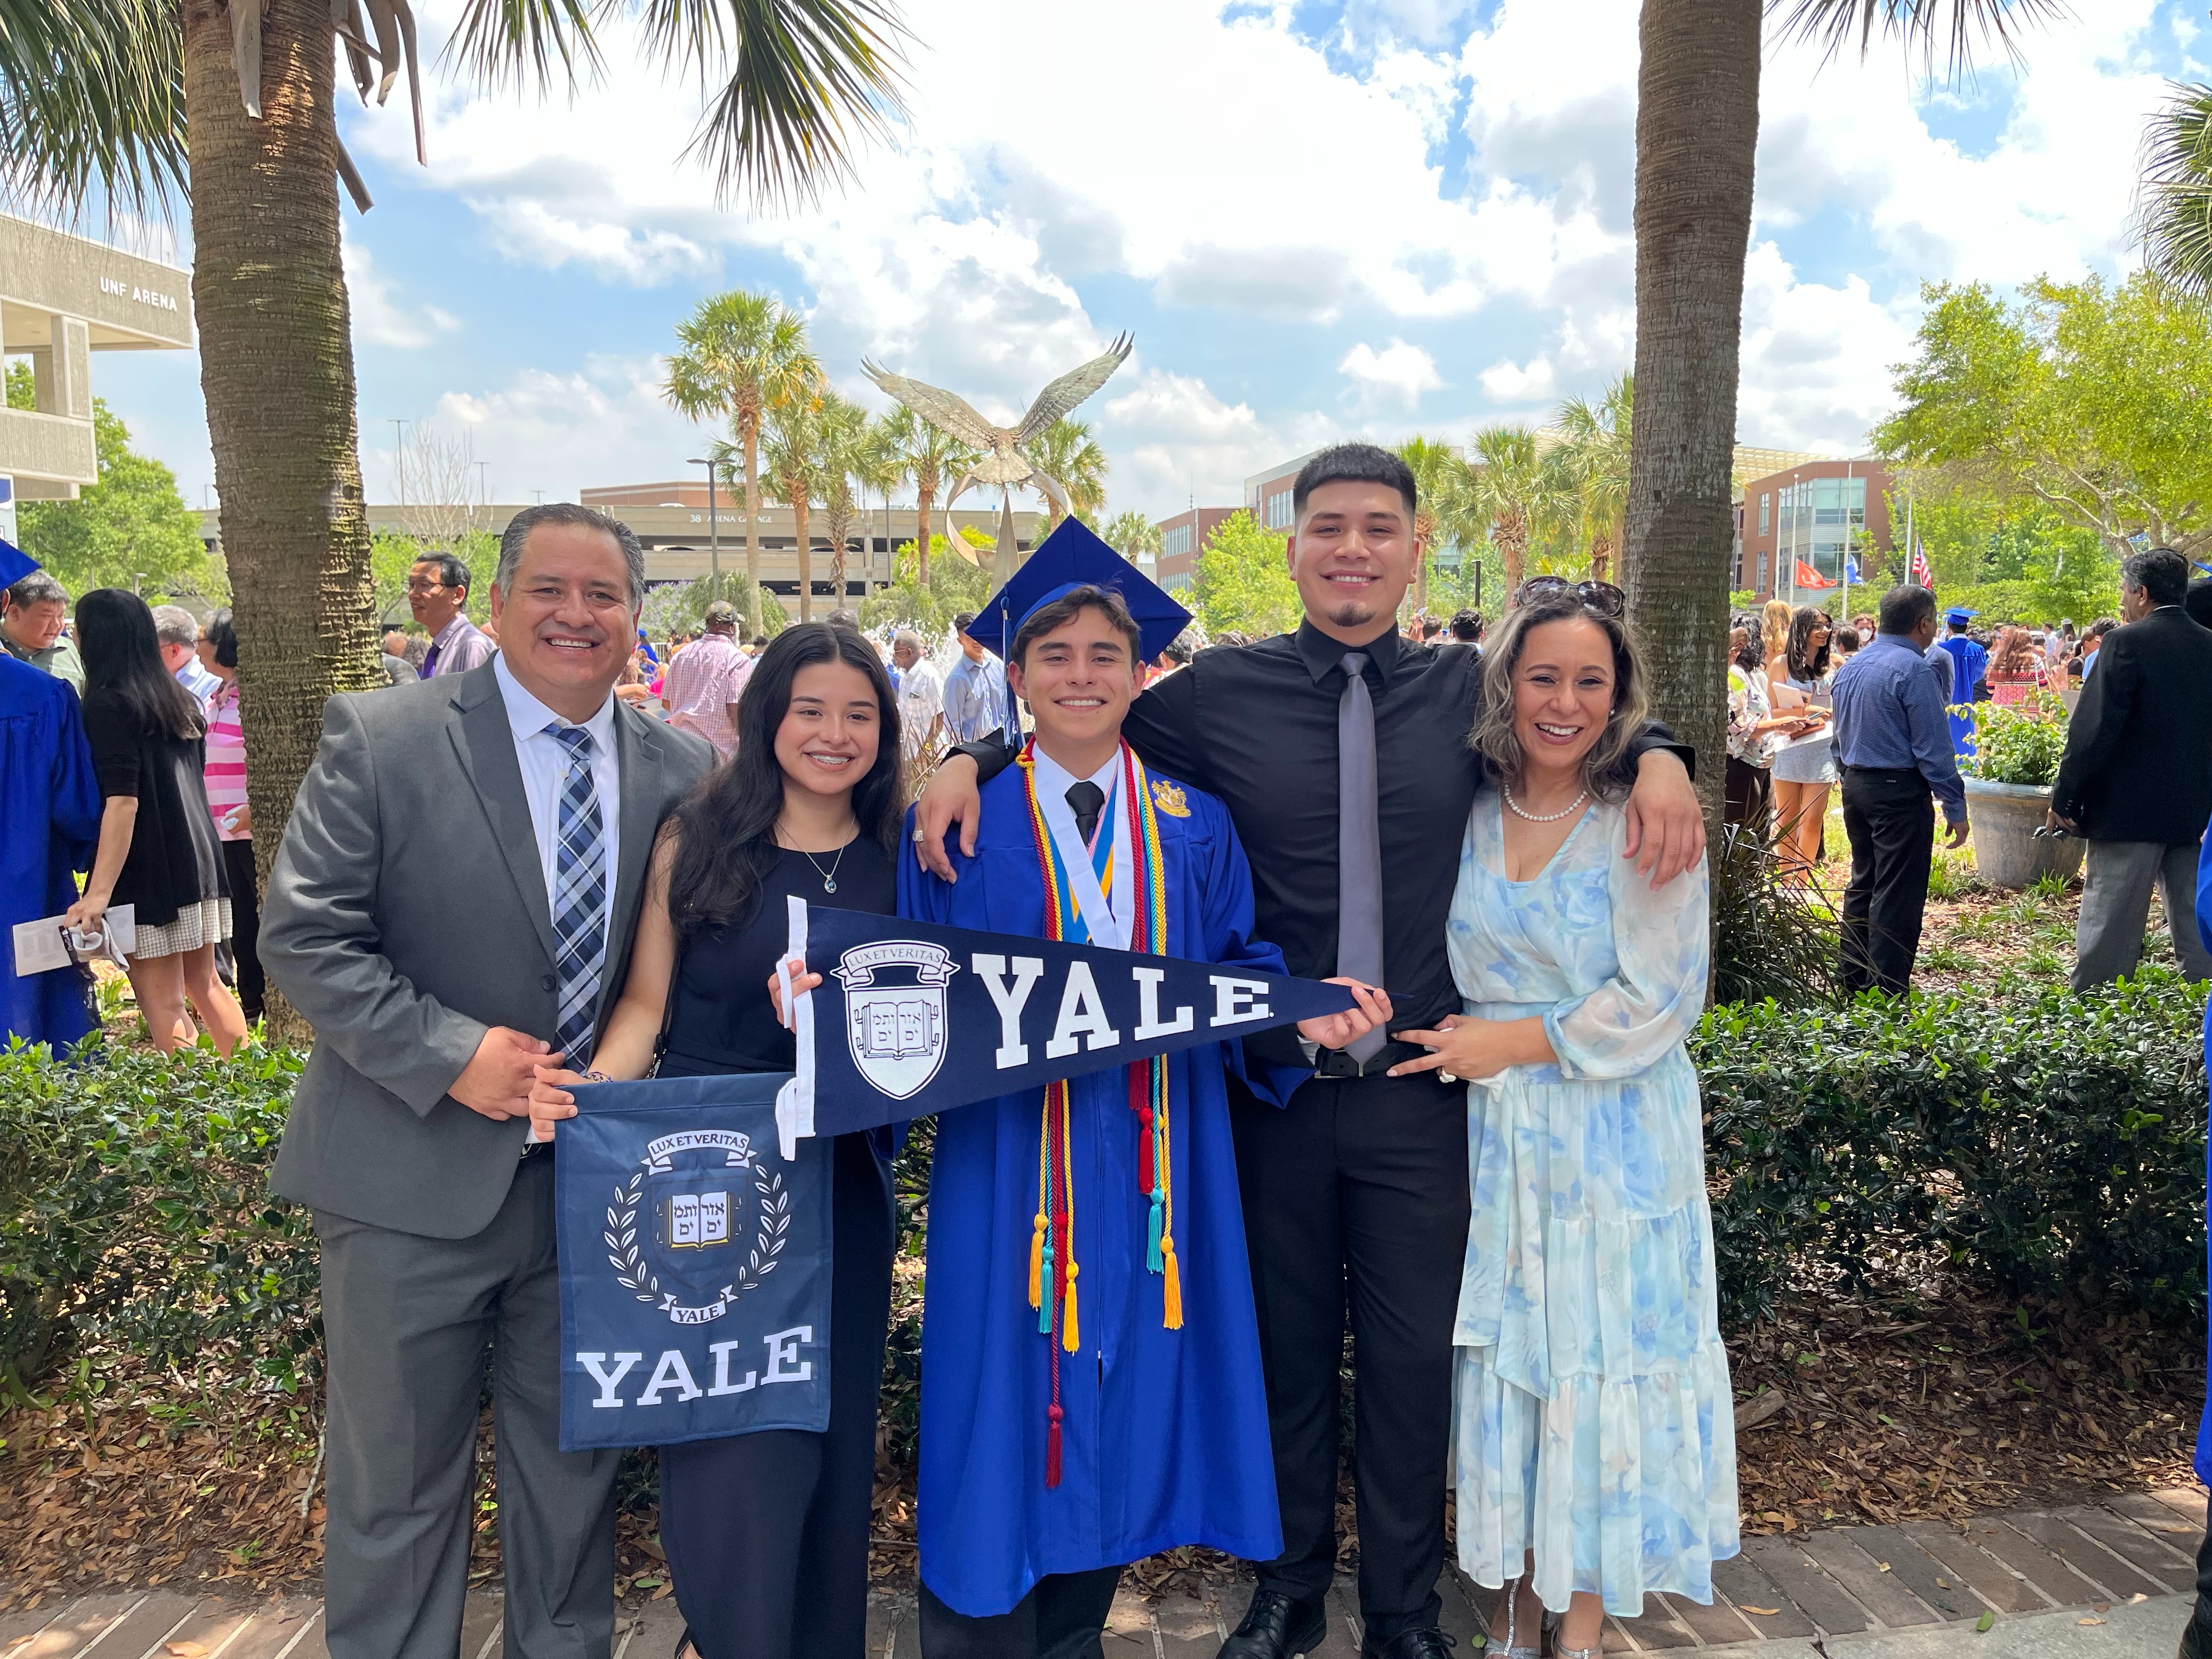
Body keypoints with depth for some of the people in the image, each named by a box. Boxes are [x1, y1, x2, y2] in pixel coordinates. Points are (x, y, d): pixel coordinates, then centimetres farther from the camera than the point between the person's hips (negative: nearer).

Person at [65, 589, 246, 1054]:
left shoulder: (106, 704, -10)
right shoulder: (178, 698, 12)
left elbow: (122, 802, -18)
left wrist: (99, 892, -20)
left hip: (149, 868, -8)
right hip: (200, 859, 8)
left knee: (163, 1005, -4)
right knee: (204, 984, 16)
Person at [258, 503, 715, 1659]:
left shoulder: (681, 771, 1)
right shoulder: (381, 740, -8)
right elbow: (303, 935, -10)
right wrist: (448, 1053, -19)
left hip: (598, 1173, 3)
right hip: (415, 1177, -3)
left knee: (574, 1467, 20)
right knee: (396, 1485, 12)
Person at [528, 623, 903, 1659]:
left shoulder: (897, 855, 2)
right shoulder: (696, 839, -4)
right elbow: (646, 1001, -4)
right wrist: (590, 1087, -22)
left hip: (841, 1178, 3)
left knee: (831, 1424, 14)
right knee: (730, 1436, 1)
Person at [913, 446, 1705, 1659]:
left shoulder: (1468, 685, 1)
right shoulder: (1221, 691, -3)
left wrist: (1657, 758, -6)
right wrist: (970, 758, -10)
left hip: (1420, 1091, 1)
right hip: (1271, 1089, 0)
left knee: (1414, 1356, 13)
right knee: (1286, 1349, 16)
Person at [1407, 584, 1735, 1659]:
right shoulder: (1469, 811, 1)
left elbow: (1658, 1003, -12)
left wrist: (1512, 1042, -12)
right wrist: (1464, 1044, -3)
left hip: (1615, 1138, -3)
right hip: (1494, 1133, 3)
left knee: (1600, 1363, 7)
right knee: (1504, 1360, 12)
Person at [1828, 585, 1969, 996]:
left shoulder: (1851, 667, 10)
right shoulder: (1913, 670, -15)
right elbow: (1934, 747, -16)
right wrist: (1955, 808, -11)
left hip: (1855, 786, 8)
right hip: (1900, 792, -8)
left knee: (1863, 884, 17)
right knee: (1897, 897, -3)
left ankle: (1854, 982, 23)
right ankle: (1887, 993, 0)